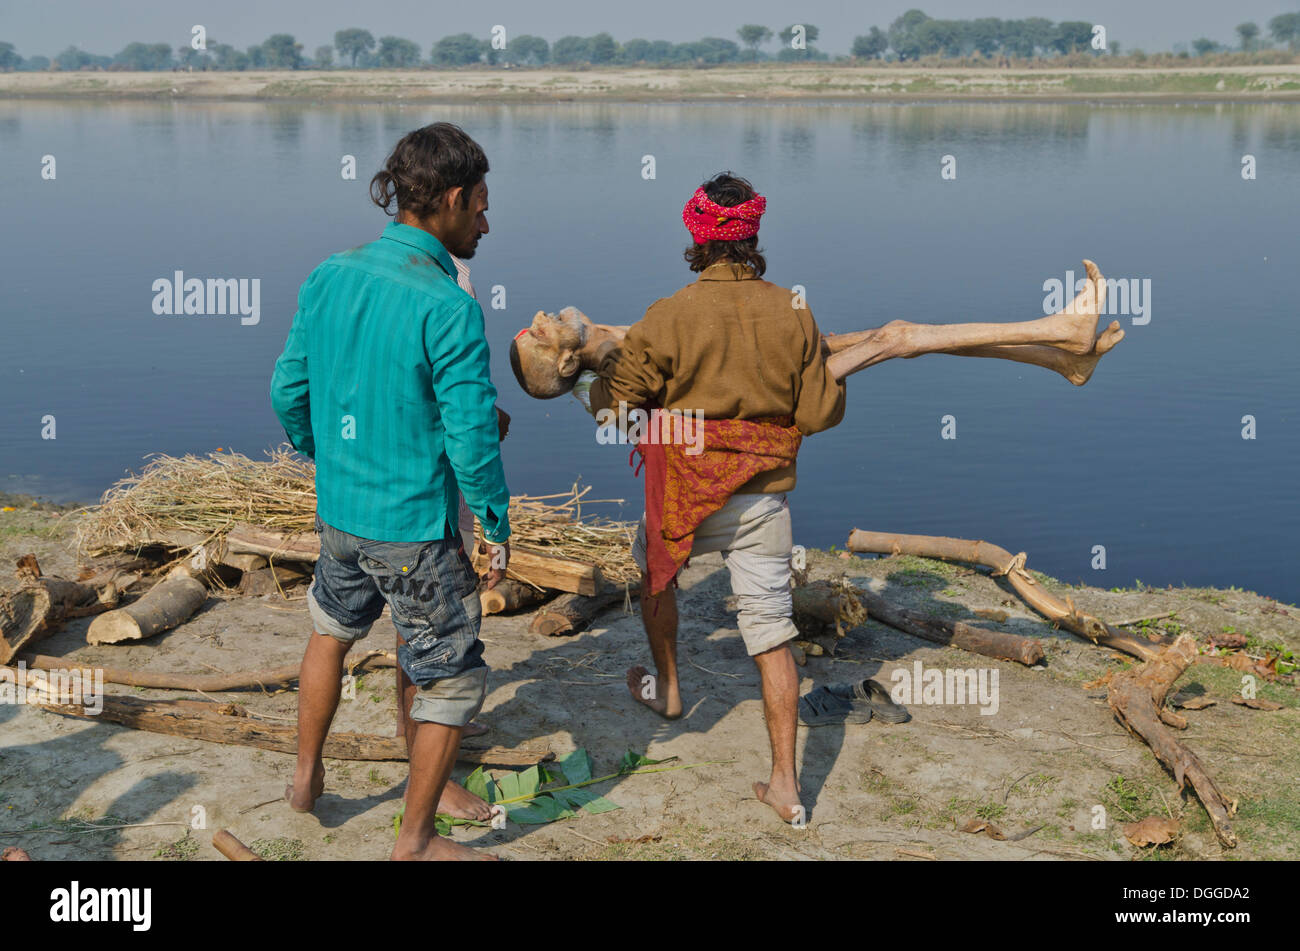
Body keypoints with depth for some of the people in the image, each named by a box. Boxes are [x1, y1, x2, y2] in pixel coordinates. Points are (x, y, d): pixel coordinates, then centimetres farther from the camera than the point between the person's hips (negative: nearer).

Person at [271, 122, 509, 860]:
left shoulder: (328, 279, -2)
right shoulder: (449, 308, -21)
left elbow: (289, 391, 7)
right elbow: (472, 437, -20)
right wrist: (498, 527, -7)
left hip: (338, 513, 7)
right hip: (416, 528, -6)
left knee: (332, 632, 31)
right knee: (453, 680, 11)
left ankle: (307, 778, 45)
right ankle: (416, 839, 22)